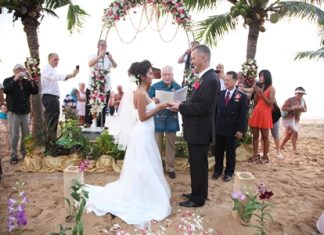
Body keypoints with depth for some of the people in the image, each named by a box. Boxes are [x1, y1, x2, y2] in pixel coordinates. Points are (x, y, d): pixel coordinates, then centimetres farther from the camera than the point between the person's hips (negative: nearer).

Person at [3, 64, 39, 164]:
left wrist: (31, 79, -12)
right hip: (13, 112, -3)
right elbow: (5, 90, -16)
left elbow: (35, 91, -3)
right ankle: (13, 155, 3)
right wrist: (15, 79, -20)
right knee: (14, 134, -5)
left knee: (26, 134, 6)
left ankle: (25, 153, 19)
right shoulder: (8, 80, 3)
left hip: (25, 112, 3)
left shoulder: (27, 82, 11)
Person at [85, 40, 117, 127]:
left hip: (105, 87, 1)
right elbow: (90, 64, -20)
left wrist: (111, 59, -35)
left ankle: (100, 125, 13)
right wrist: (100, 56, -32)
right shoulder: (93, 56, 2)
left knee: (103, 107, 4)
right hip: (92, 86, -1)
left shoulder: (108, 57, 4)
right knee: (89, 106, 6)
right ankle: (88, 123, 20)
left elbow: (115, 66, -15)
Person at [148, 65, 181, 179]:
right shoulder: (155, 86, -3)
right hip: (158, 120, -1)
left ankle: (170, 168, 27)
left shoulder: (178, 87, 0)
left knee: (171, 145, 12)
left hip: (171, 120, 1)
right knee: (157, 145, 8)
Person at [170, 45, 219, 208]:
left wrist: (180, 107, -17)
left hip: (200, 131, -10)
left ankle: (198, 199, 22)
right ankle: (198, 193, 37)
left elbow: (203, 107, -25)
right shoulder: (205, 77, 11)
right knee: (197, 164, 21)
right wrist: (181, 105, 1)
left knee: (199, 166, 5)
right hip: (196, 130, 10)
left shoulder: (211, 79, -20)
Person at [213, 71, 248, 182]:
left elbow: (243, 115, -8)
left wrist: (241, 130, -13)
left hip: (232, 130, -3)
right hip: (219, 128, 4)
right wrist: (213, 125, 4)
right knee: (218, 151, 12)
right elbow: (215, 110, 8)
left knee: (230, 152, 10)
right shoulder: (220, 94, 7)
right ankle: (218, 170, 28)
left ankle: (229, 172, 24)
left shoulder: (242, 96, -4)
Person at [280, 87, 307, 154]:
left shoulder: (302, 100, 2)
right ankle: (294, 149, -3)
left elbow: (305, 109, 11)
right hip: (288, 119, -7)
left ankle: (281, 146, 28)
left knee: (288, 135, 13)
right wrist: (293, 108, -29)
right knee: (295, 133, -14)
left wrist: (302, 109, -12)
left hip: (296, 120, 7)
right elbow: (283, 108, -24)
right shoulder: (290, 100, -17)